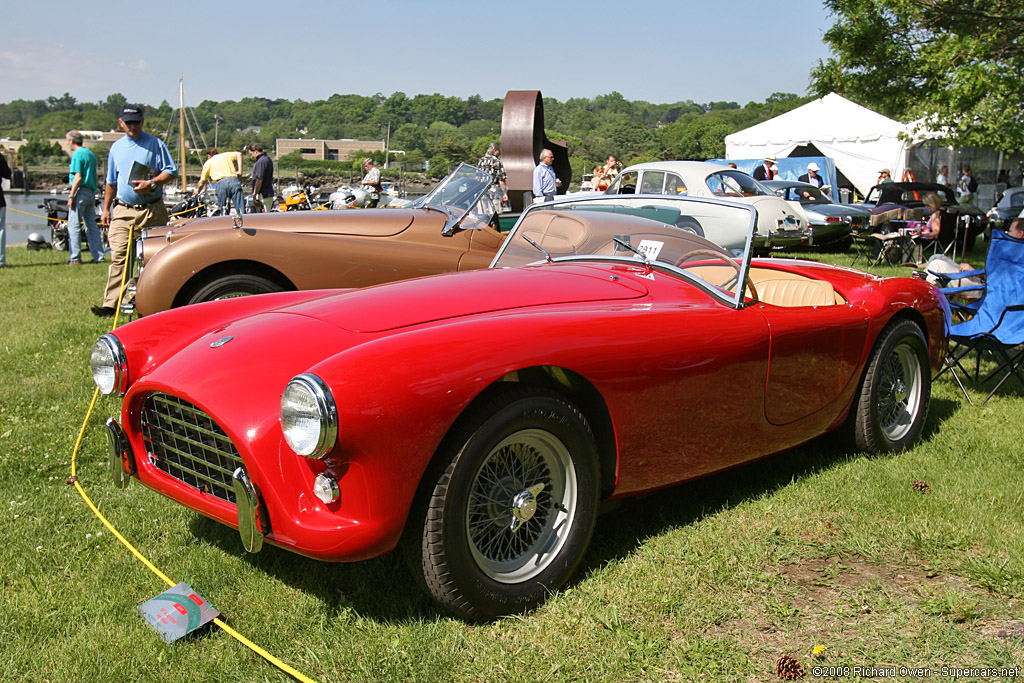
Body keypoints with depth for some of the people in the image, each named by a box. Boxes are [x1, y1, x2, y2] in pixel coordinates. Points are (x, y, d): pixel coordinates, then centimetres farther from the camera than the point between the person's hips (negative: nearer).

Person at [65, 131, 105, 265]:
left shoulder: (77, 155, -10)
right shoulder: (90, 153, 15)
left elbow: (78, 177, -17)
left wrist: (71, 196, -16)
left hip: (80, 191, -8)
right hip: (91, 192, 8)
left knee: (74, 225, -5)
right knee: (92, 225, 10)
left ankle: (75, 258, -6)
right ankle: (98, 257, 9)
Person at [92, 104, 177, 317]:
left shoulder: (155, 144, 3)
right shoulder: (116, 148, 16)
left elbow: (171, 172, -2)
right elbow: (111, 181, 24)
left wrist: (151, 183, -18)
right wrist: (106, 208, 21)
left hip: (152, 211, -3)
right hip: (123, 211, 3)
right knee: (118, 256, -8)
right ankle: (110, 304, -13)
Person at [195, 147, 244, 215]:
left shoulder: (208, 163, 26)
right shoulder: (226, 155, 29)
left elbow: (201, 182, 29)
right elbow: (238, 154, 8)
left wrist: (197, 190, 48)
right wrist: (240, 170, 6)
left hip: (221, 183, -1)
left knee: (223, 211, 7)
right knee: (240, 209, -7)